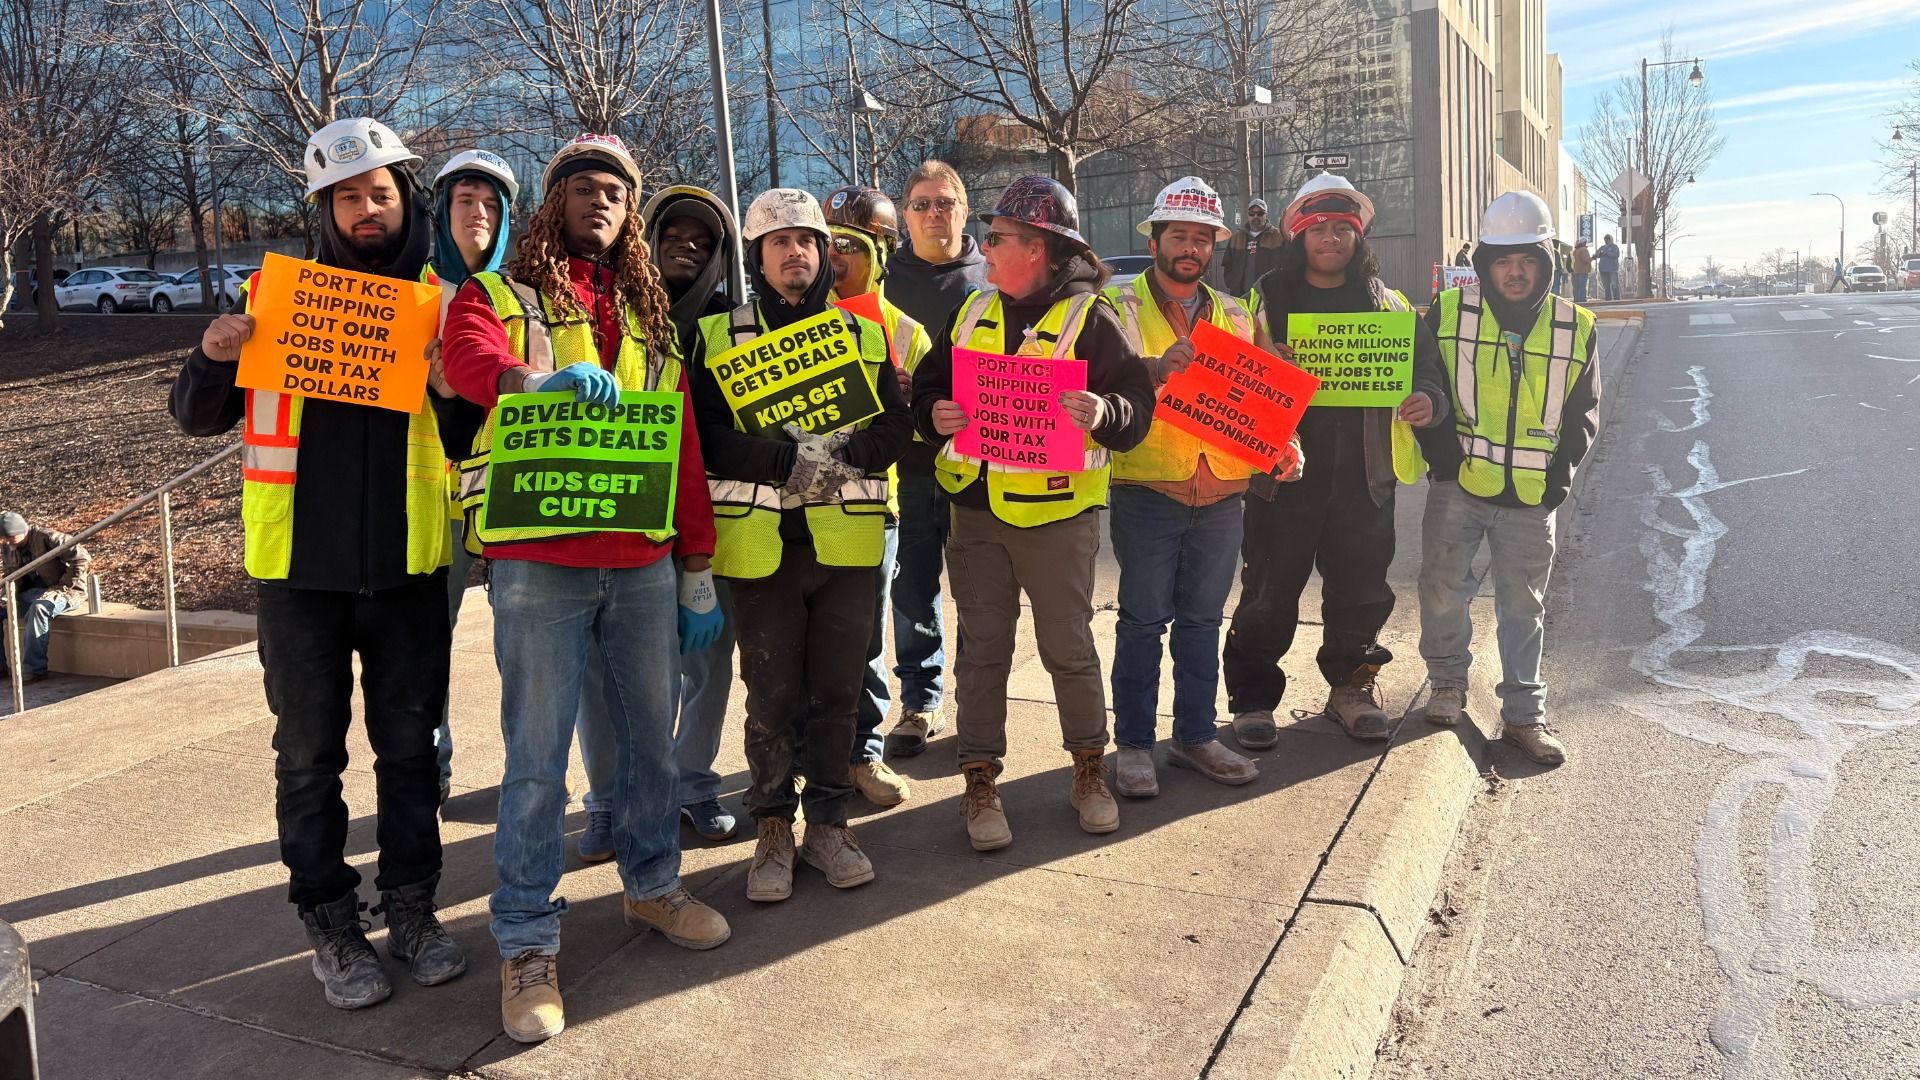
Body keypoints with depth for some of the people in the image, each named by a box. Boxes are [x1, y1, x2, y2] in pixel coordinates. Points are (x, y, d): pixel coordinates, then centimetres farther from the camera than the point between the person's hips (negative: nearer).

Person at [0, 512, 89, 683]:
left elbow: (81, 557, -23)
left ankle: (34, 669, -33)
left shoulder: (47, 538, -18)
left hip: (65, 590, -9)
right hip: (32, 592, 9)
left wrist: (62, 587, -21)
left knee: (39, 607, -38)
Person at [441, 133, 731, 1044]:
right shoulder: (497, 296, 7)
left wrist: (697, 572, 11)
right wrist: (542, 376, -40)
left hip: (643, 561, 4)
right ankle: (528, 940, 12)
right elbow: (470, 360, -17)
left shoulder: (648, 317, 18)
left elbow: (684, 446, 15)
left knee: (650, 732, 12)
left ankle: (652, 884, 32)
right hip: (538, 561, -4)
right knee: (538, 754, 0)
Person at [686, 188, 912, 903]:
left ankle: (828, 824, 24)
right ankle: (773, 831, 21)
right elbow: (707, 435, -7)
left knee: (837, 692, 9)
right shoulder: (717, 336, 5)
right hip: (760, 544, -2)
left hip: (846, 542, 2)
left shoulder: (864, 335, 12)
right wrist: (788, 459, -20)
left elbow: (898, 425, 4)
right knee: (771, 696, 6)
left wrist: (842, 454, -16)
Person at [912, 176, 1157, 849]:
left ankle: (1089, 770, 27)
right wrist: (934, 416, -7)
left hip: (1056, 510, -4)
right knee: (982, 649, 9)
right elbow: (926, 387, 15)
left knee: (1069, 647, 8)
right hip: (975, 509, 4)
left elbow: (1138, 405, -10)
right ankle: (979, 782, 20)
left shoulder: (1090, 317, -5)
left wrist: (1103, 413, -31)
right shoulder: (973, 312, 11)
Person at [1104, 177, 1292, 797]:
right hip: (1148, 489, -4)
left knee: (1202, 619, 12)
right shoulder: (1122, 306, 0)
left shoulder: (1234, 315, 15)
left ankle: (1195, 736, 23)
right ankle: (1133, 744, 11)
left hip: (1221, 491, 5)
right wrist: (1154, 370, -32)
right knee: (1143, 620, 0)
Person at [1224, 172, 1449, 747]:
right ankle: (1253, 698, 16)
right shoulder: (1268, 302, 2)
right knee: (1269, 594, 3)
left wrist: (1427, 401, -13)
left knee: (1361, 591, 13)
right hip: (1284, 473, -2)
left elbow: (1427, 371, 10)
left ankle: (1351, 688, 32)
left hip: (1363, 478, 3)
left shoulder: (1390, 306, 9)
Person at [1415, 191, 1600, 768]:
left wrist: (1563, 467, -2)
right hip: (1458, 484, -1)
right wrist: (1442, 449, -10)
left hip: (1533, 496, 1)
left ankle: (1524, 713, 20)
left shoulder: (1574, 326, 2)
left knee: (1523, 605, 9)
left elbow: (1584, 408, 11)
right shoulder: (1448, 312, -4)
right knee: (1442, 587, 8)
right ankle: (1448, 681, 32)